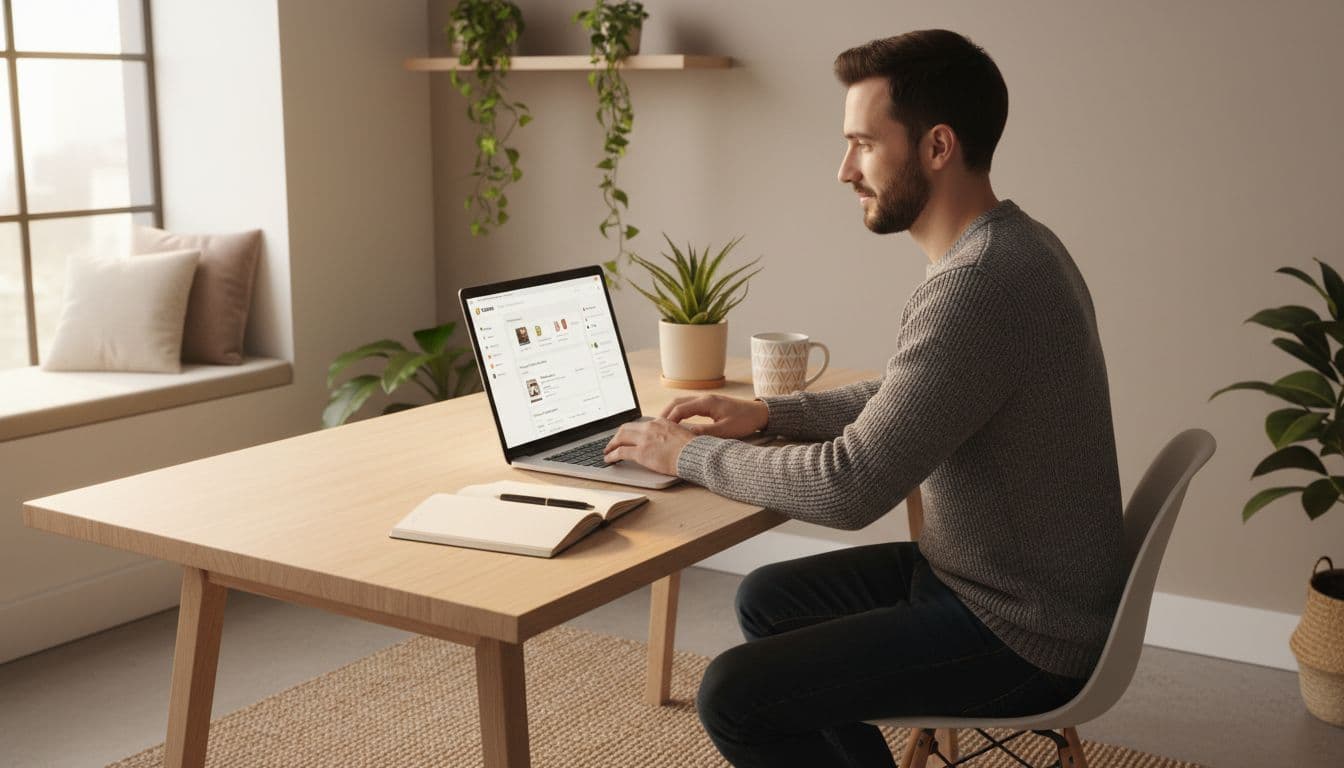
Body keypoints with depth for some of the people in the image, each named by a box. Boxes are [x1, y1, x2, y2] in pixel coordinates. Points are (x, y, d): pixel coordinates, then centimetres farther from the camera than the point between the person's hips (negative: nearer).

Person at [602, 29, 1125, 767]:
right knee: (769, 600, 19)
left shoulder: (979, 287, -28)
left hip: (1019, 630, -10)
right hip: (987, 578, 10)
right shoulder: (1003, 249, 5)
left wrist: (689, 453, -14)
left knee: (735, 697, -13)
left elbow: (850, 487, -29)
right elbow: (902, 400, 19)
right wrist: (768, 413, 7)